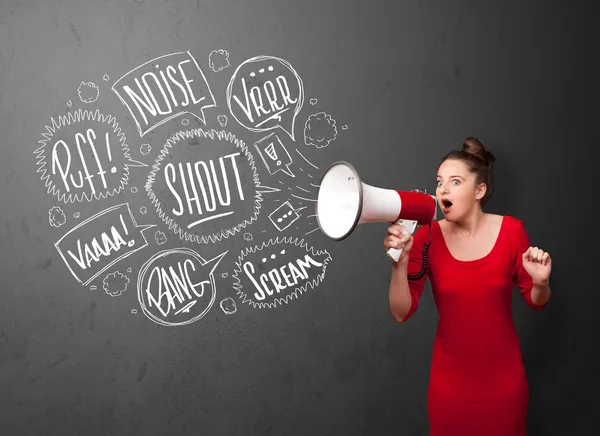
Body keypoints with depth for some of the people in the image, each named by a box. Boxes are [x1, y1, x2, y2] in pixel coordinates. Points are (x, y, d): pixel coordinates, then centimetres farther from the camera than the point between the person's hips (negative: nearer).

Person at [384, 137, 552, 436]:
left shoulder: (511, 230, -10)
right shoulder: (427, 237, -10)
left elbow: (536, 302, 1)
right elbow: (401, 312, -13)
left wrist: (540, 282, -21)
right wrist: (399, 261, -27)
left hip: (503, 376, 0)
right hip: (450, 378, 0)